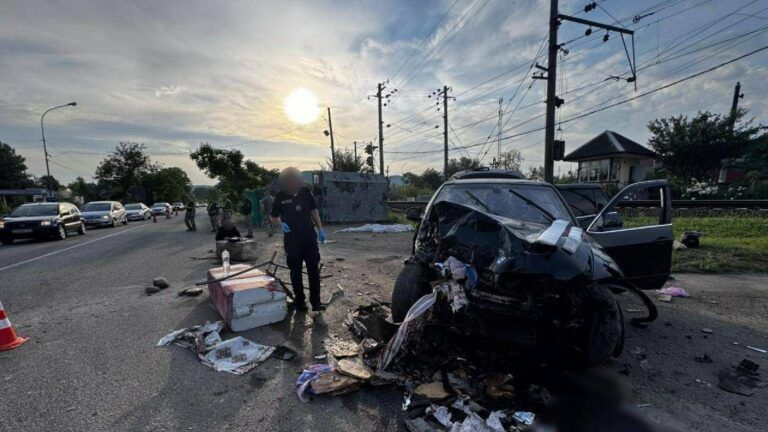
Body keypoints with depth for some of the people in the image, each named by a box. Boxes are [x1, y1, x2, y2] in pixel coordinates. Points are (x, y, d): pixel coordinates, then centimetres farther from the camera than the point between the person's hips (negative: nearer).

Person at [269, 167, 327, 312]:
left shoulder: (305, 192, 0)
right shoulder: (280, 197, -5)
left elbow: (314, 211, 9)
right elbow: (272, 216, 6)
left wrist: (320, 229, 5)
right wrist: (281, 224, -15)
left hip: (310, 237, 2)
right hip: (292, 240, -1)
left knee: (314, 270, 2)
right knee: (296, 271, 8)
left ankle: (316, 302, 11)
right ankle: (299, 301, 23)